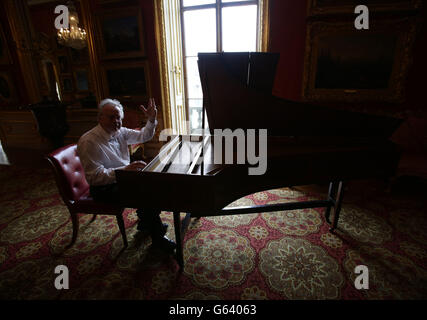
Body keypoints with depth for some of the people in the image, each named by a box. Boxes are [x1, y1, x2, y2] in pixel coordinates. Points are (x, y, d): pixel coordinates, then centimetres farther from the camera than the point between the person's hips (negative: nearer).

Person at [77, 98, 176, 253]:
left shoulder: (120, 132, 2)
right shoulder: (88, 142, -21)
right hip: (104, 188, -8)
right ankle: (157, 238, -5)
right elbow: (95, 176, -26)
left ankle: (146, 223, 17)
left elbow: (143, 136, 14)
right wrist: (125, 169, -35)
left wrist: (152, 120, -5)